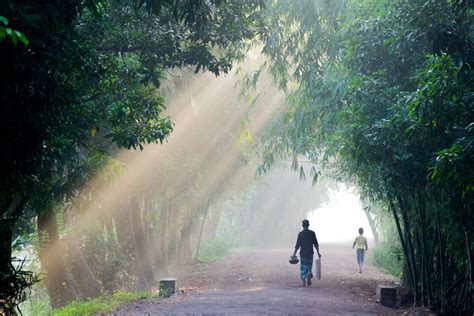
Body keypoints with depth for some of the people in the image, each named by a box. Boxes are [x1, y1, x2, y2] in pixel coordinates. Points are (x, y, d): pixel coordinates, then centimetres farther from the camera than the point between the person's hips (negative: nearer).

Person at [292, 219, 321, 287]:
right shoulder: (312, 233, -1)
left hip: (303, 253, -1)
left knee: (303, 268, 10)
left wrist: (294, 253, 0)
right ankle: (309, 275, -19)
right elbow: (316, 244, 1)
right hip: (310, 253, 1)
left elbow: (297, 245, -7)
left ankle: (304, 282, 7)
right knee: (309, 267, 11)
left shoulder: (300, 234, -7)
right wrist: (318, 252, 10)